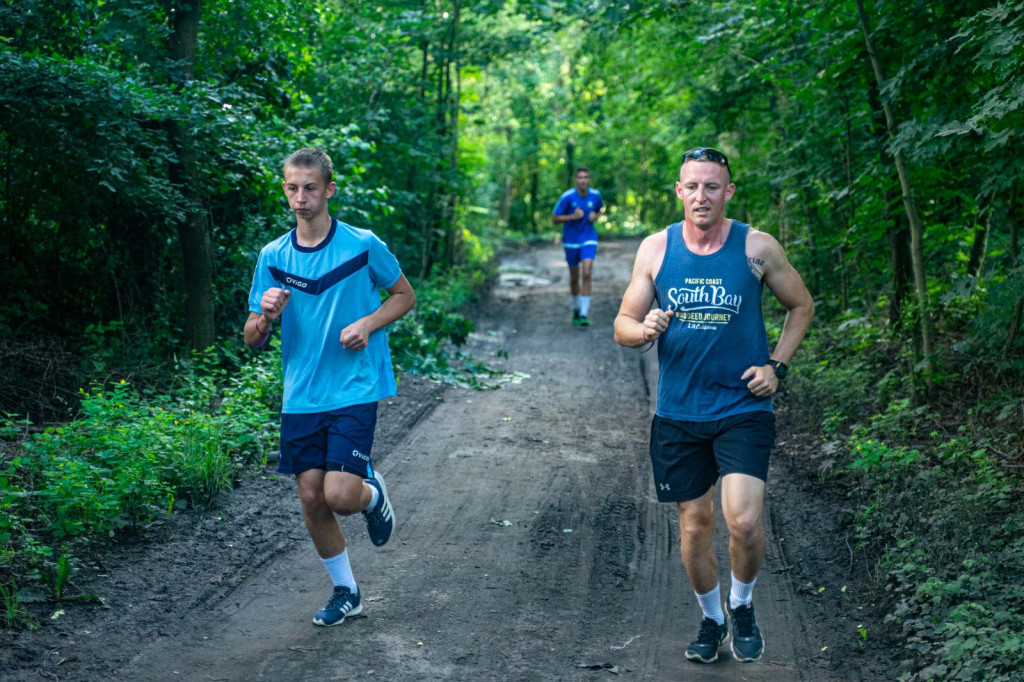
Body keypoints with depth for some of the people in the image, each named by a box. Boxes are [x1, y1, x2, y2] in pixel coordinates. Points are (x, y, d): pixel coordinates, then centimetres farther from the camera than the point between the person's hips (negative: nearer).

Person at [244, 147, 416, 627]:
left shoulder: (362, 245, -6)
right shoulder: (273, 256, 3)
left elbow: (405, 295, 8)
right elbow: (252, 340, 5)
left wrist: (367, 324, -10)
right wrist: (265, 316, -18)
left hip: (354, 391, -3)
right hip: (301, 398, 4)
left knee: (339, 495, -15)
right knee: (311, 499, 5)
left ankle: (373, 493, 23)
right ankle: (345, 592, 25)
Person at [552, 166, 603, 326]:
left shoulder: (595, 195, -5)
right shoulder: (567, 196, -14)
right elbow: (555, 219, -8)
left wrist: (595, 216, -6)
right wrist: (573, 216, -22)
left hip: (589, 239, 0)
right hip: (571, 240, 0)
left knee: (586, 275, -16)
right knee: (574, 277, 13)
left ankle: (584, 314, -15)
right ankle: (576, 308, 38)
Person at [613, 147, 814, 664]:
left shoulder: (757, 248, -4)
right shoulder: (655, 249, 0)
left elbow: (801, 306, 11)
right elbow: (623, 326, 3)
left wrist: (776, 365, -1)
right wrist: (643, 330, -20)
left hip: (743, 409, -2)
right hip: (678, 413, 2)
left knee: (743, 521, -15)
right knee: (694, 524, 10)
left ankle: (743, 606, 15)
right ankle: (711, 618, 33)